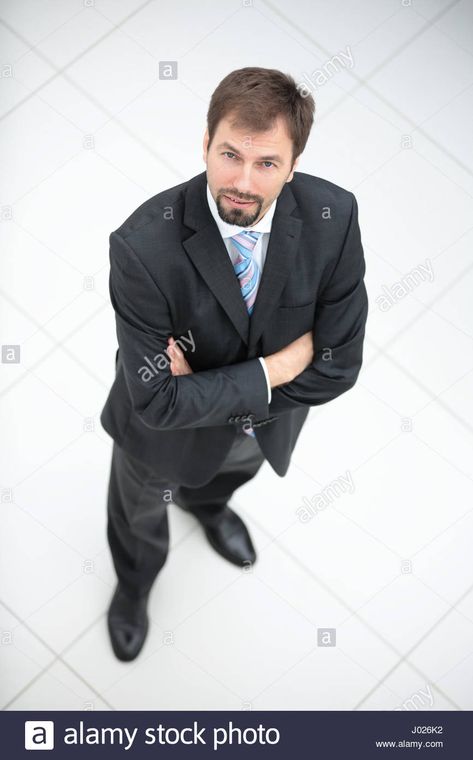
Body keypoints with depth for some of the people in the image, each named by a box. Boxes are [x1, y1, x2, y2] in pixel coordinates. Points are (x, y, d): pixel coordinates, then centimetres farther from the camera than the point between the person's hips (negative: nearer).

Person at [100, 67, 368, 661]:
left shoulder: (333, 217, -29)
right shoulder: (144, 246, -38)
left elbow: (337, 365, -24)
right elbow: (158, 402, -34)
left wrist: (210, 390, -29)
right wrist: (272, 371, -31)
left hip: (266, 424, 3)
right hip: (166, 434, -2)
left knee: (231, 472, 38)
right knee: (141, 514, 30)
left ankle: (203, 502, 78)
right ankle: (133, 587, 67)